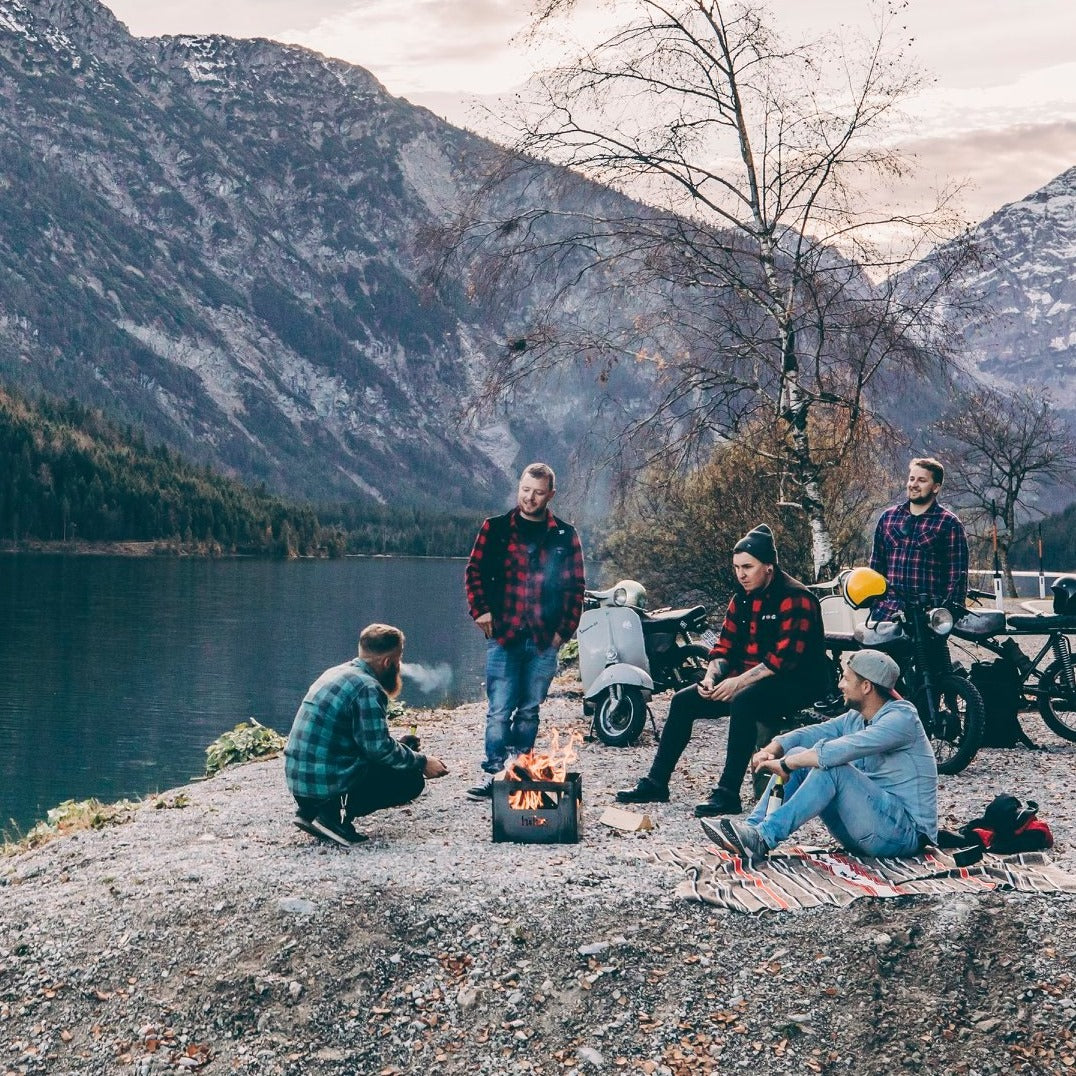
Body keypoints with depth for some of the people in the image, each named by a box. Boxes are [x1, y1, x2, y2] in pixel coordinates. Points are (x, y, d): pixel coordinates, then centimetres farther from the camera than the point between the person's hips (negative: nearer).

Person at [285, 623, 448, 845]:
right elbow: (380, 748, -17)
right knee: (412, 779, 4)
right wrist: (423, 763, -5)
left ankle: (311, 811, 11)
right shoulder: (367, 688, -15)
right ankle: (335, 813, -8)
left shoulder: (336, 673, 14)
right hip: (327, 783, -9)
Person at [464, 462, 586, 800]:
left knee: (529, 711, 9)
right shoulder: (495, 529, 4)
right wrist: (480, 610, -6)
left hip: (544, 641, 1)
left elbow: (576, 587, 8)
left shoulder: (565, 537, 6)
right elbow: (474, 571, 6)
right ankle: (493, 773, 1)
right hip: (503, 636, -1)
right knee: (499, 711, -4)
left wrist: (565, 629, 1)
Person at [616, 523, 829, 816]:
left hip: (796, 683, -9)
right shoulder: (742, 599, 10)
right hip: (748, 680, 9)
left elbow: (784, 658, -24)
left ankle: (728, 794, -34)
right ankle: (656, 783, 5)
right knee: (683, 701, -1)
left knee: (743, 702, -37)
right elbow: (724, 647, 11)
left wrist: (738, 682, -24)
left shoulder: (795, 598, -16)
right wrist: (712, 677, -9)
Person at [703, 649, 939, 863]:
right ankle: (753, 828, -15)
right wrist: (771, 750, -16)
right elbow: (811, 733, 5)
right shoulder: (856, 718, 11)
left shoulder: (902, 718, -17)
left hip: (905, 832, -8)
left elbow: (842, 750, -29)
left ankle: (763, 839, -33)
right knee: (797, 755, -2)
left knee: (833, 767, -29)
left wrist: (785, 764, -27)